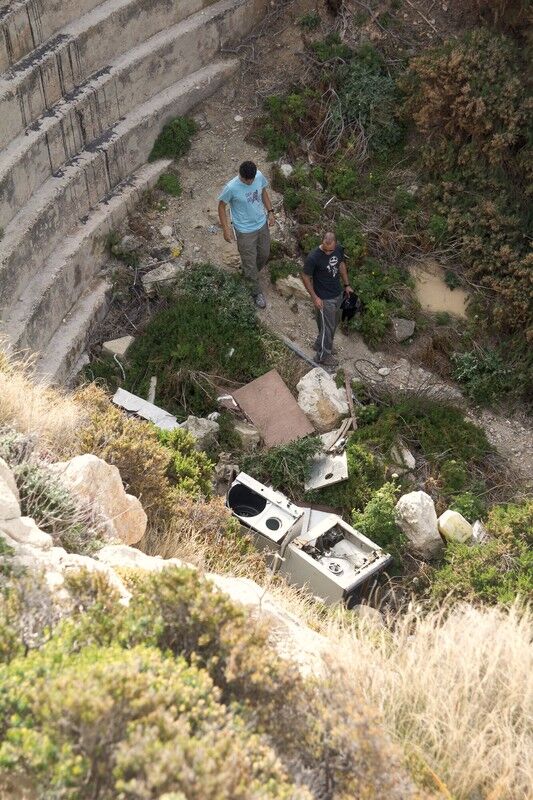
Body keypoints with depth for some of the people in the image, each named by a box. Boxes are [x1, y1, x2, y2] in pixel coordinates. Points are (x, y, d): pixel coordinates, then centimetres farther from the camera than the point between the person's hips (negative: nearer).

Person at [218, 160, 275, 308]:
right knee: (250, 261, 10)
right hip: (245, 231, -5)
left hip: (262, 224, 5)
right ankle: (256, 292, 32)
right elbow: (221, 206, -14)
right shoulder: (231, 188, -30)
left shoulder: (259, 176, -16)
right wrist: (226, 229, -14)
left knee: (264, 254, 24)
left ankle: (250, 273, 54)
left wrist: (270, 212, 4)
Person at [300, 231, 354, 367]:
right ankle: (323, 356, 30)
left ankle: (320, 344, 49)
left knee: (333, 323, 25)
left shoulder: (339, 249, -12)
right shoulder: (313, 257, -30)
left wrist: (346, 285, 11)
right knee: (327, 327, 8)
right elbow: (305, 277, -17)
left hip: (338, 294, 7)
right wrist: (314, 297, -17)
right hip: (324, 299, -7)